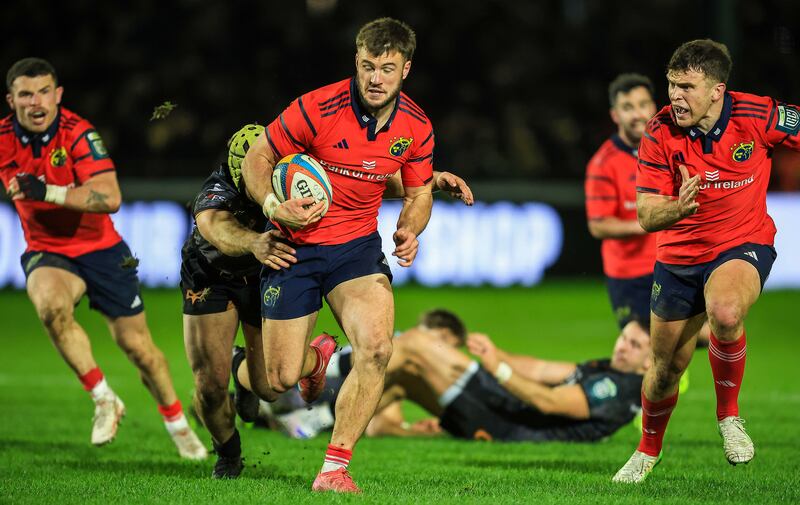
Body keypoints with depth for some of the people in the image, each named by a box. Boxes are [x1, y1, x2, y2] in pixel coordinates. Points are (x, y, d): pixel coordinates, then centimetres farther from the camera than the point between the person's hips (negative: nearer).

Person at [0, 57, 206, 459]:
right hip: (47, 252, 2)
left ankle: (178, 425, 29)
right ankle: (104, 400, -19)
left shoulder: (78, 133, -21)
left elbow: (110, 198, -31)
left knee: (137, 345, 5)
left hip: (100, 249, -2)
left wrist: (47, 192, -39)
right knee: (50, 305, -33)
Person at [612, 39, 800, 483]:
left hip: (743, 245, -2)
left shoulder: (757, 117, -19)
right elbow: (646, 217, -17)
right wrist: (676, 209, -39)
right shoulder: (660, 134, -15)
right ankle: (648, 450, 43)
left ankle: (728, 413, -10)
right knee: (666, 368, 12)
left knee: (725, 313, -36)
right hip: (679, 257, 3)